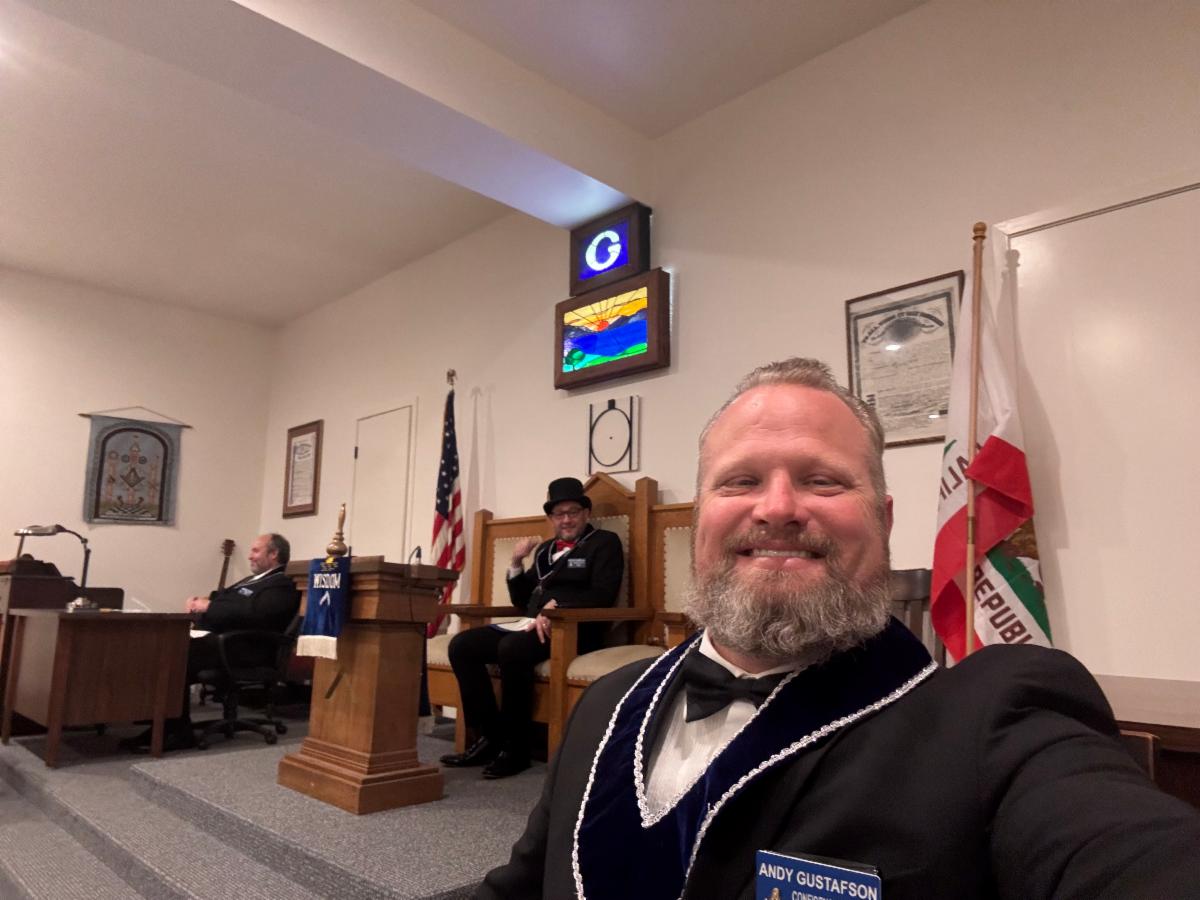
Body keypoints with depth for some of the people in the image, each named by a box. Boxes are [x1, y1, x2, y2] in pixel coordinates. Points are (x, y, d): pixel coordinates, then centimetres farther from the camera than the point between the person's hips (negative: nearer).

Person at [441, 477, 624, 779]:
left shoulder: (605, 543, 4)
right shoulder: (545, 549, 22)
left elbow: (603, 595, -11)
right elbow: (522, 601, 22)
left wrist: (556, 606, -23)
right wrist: (516, 564, 6)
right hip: (532, 625, 7)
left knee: (511, 648, -34)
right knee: (461, 645, -11)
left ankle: (515, 748, -18)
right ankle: (490, 736, -7)